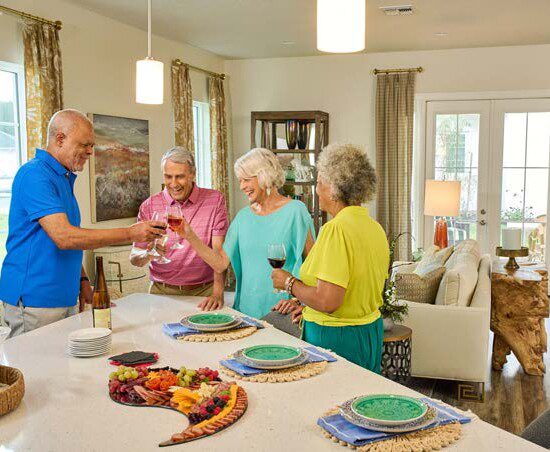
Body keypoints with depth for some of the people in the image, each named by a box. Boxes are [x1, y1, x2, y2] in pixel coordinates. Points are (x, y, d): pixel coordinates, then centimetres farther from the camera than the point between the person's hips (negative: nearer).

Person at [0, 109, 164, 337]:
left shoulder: (65, 177, 15)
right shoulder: (35, 174, -15)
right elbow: (64, 237, -25)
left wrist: (82, 280, 12)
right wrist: (130, 233, -23)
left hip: (65, 298, 9)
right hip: (35, 300, -9)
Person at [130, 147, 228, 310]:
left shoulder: (214, 200, 1)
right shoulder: (149, 206, 4)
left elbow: (219, 250, -7)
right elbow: (134, 258, 5)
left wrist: (217, 293, -19)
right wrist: (148, 254, -19)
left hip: (203, 291, -1)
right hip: (162, 291, 2)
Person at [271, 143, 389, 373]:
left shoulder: (336, 229, -21)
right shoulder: (376, 228, 5)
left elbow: (327, 301, -26)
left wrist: (289, 282, -9)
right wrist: (309, 308, 16)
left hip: (335, 337, -8)